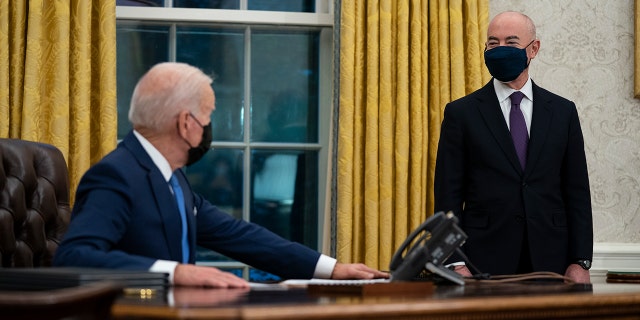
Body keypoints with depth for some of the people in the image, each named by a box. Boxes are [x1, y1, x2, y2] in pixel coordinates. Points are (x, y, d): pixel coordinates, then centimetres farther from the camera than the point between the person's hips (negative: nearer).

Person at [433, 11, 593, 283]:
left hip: (549, 260, 2)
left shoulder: (563, 111, 10)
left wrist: (581, 261, 0)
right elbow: (448, 195, 1)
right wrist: (456, 263, -9)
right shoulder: (461, 113, 4)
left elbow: (577, 191, 9)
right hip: (484, 263, -1)